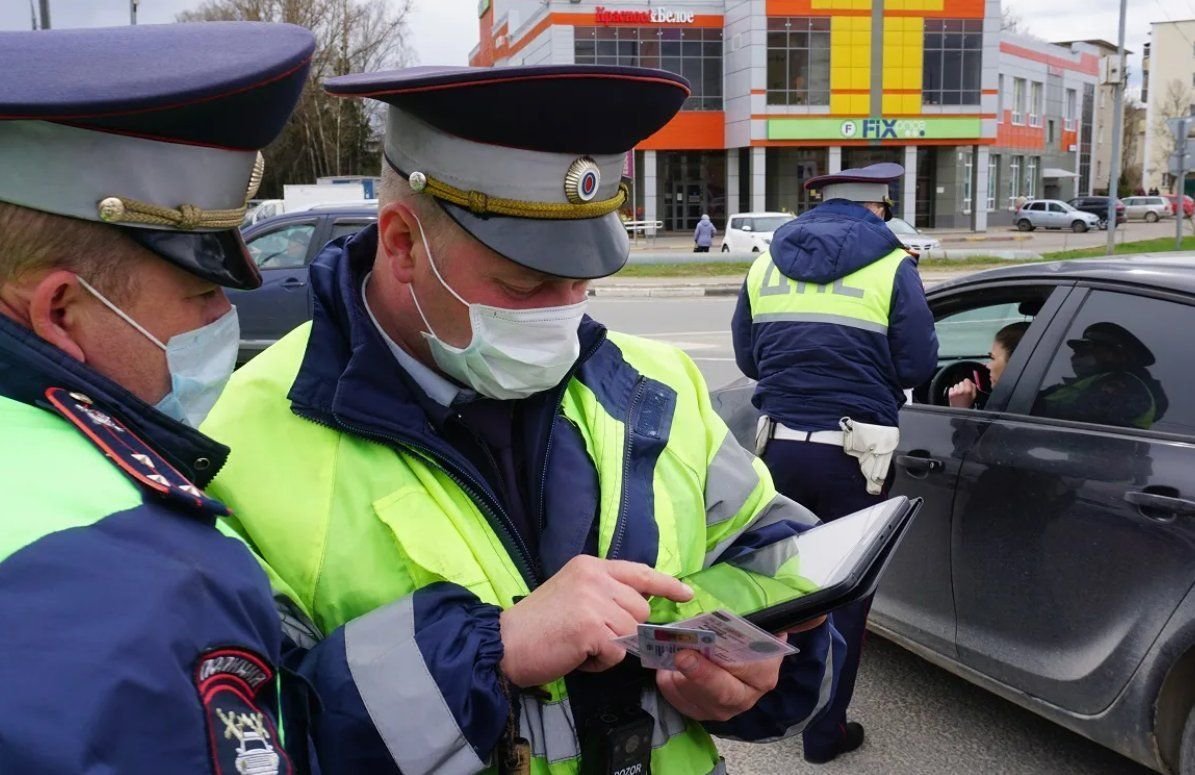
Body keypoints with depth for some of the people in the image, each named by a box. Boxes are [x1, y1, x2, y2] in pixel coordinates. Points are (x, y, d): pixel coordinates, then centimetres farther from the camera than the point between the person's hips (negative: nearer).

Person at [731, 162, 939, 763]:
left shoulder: (766, 263, 7)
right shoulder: (890, 267, -5)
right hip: (850, 452, -3)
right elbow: (917, 365, -5)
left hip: (780, 443, 4)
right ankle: (824, 731, 20)